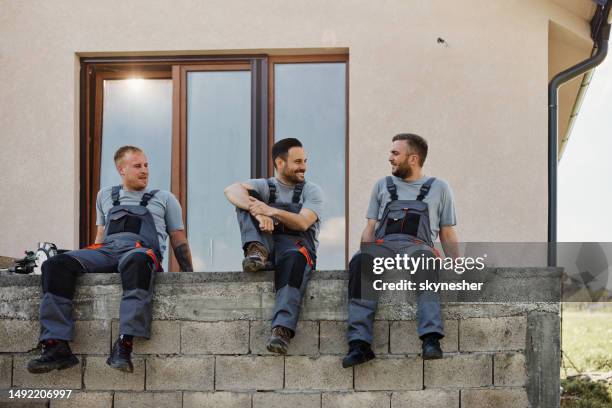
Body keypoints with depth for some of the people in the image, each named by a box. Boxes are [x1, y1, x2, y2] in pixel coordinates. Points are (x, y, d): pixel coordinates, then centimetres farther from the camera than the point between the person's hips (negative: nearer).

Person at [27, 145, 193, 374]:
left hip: (141, 250, -3)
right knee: (56, 265, -25)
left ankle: (124, 346, -52)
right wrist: (87, 262, 20)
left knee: (136, 262, -43)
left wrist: (189, 277, 11)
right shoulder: (105, 196, 31)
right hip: (105, 251, 3)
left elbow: (179, 241, 21)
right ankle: (56, 346, -34)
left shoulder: (164, 199, 24)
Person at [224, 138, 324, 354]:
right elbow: (231, 190, -9)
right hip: (266, 248, 2)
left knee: (295, 259, -40)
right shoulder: (263, 186, 15)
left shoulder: (311, 190, 14)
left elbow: (302, 223, -6)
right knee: (248, 197, -12)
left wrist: (272, 211, -23)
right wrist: (258, 213, -28)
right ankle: (257, 252, -35)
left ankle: (282, 329, -53)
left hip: (296, 246, -1)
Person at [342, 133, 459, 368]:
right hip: (383, 245, 2)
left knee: (424, 259, -41)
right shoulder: (383, 186, 27)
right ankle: (359, 343, -43)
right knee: (360, 262, -35)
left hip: (417, 246, -2)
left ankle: (431, 339, -52)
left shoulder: (438, 188, 22)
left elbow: (447, 234, 20)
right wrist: (365, 254, 3)